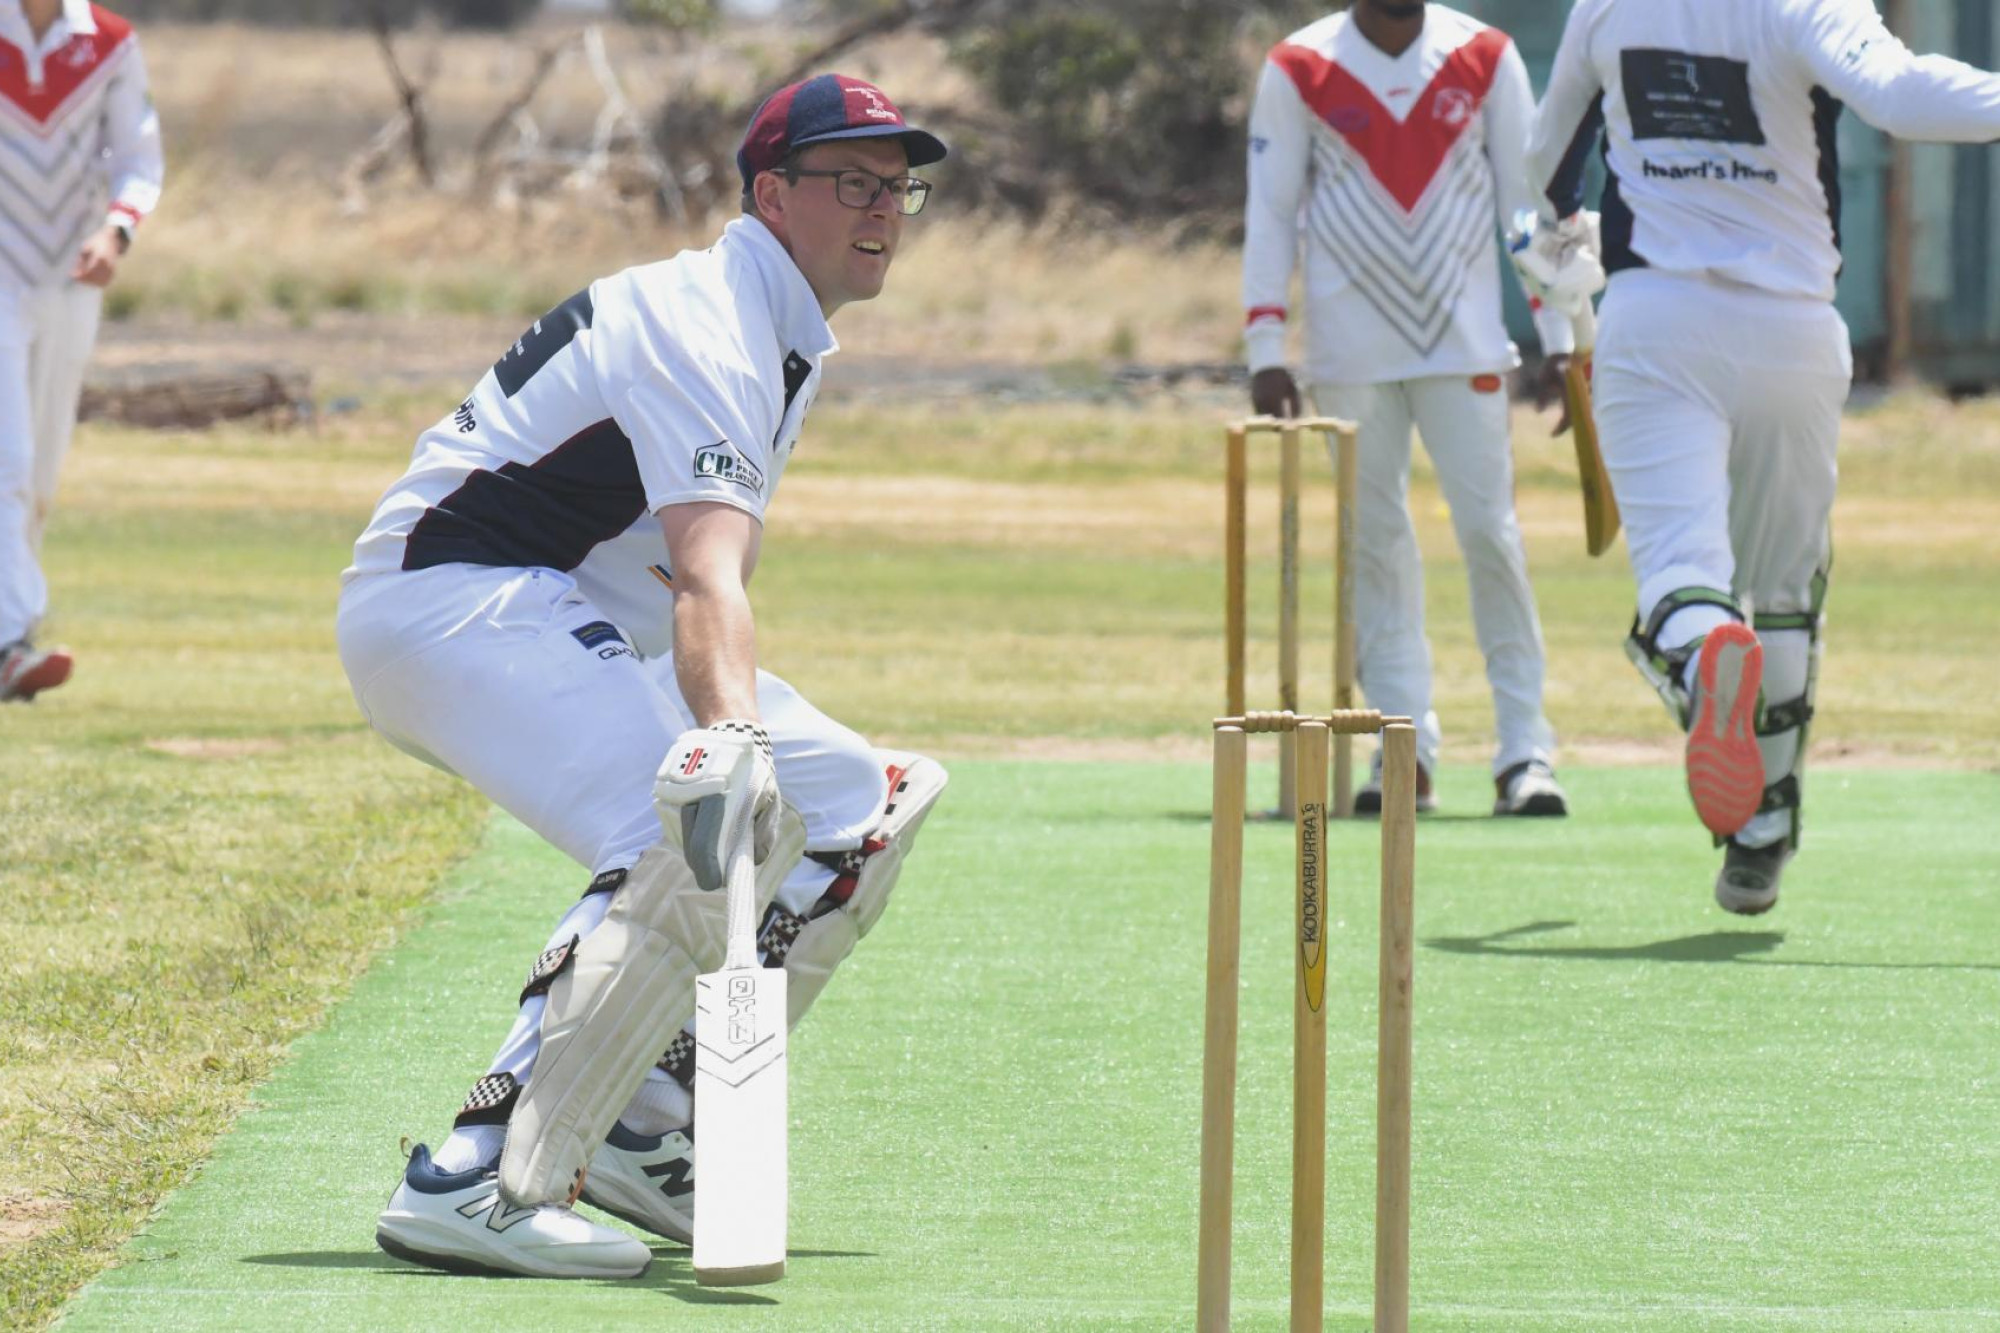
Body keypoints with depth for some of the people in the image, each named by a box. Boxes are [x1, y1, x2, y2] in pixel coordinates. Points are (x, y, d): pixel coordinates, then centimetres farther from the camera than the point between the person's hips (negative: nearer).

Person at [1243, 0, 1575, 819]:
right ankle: (1404, 747, 6)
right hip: (1351, 347, 0)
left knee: (1490, 533, -5)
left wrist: (1559, 338, 1)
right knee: (1374, 542, 1)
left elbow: (1529, 199, 5)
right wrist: (1266, 353, -4)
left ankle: (1525, 752, -3)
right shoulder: (1299, 69, 0)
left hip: (1465, 342, 0)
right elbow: (1269, 215, 2)